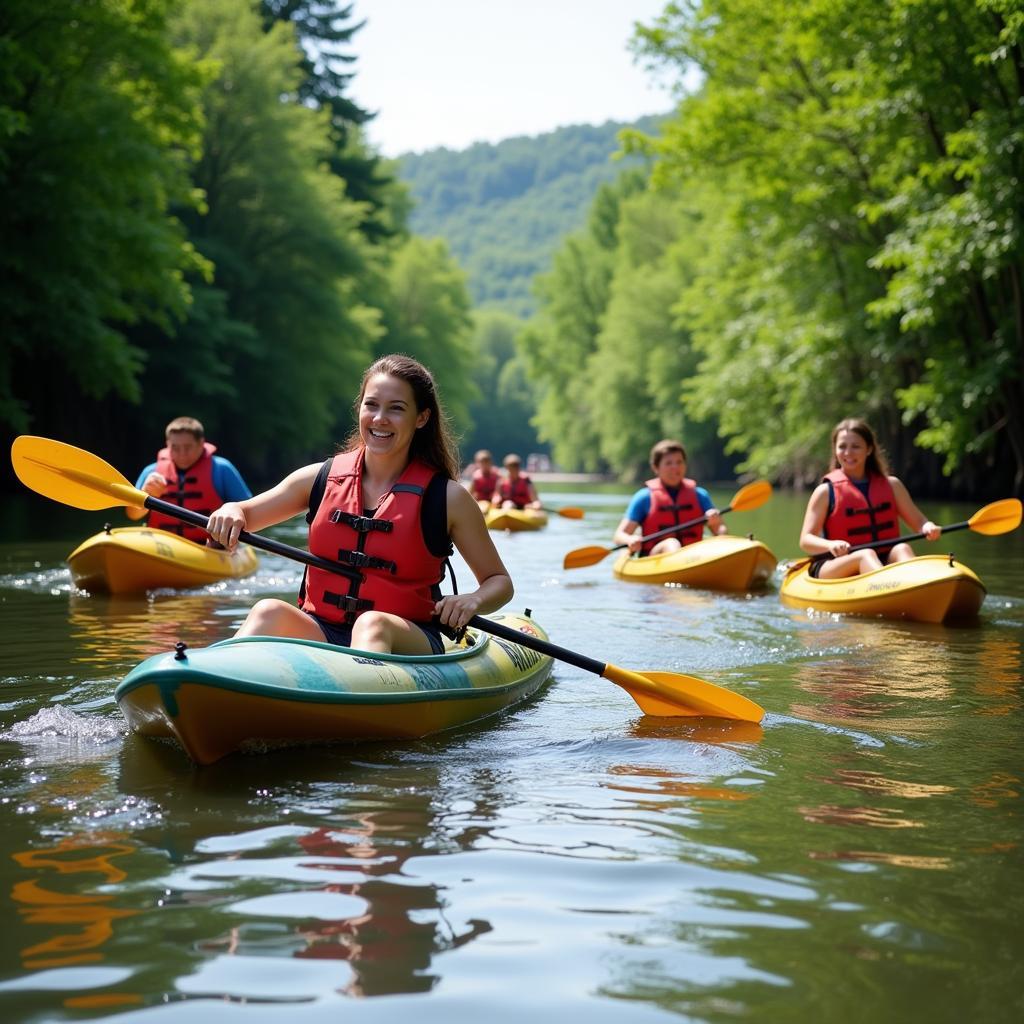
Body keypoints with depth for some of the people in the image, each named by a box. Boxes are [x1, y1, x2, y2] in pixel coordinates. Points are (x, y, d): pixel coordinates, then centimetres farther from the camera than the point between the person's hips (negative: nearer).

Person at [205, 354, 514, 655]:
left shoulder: (446, 497, 2)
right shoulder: (321, 478, 9)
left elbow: (499, 581, 9)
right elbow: (241, 517, 16)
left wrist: (473, 600, -14)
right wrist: (230, 512, -8)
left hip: (406, 644, -2)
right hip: (320, 633, 3)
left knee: (372, 624, -36)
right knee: (270, 612, -29)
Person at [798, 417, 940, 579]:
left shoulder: (891, 485, 14)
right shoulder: (826, 491, 4)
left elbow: (918, 522, 11)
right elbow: (806, 540, -3)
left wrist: (928, 528, -14)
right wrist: (831, 545, -25)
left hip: (884, 565, 3)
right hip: (837, 568, -3)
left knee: (902, 549, -28)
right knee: (866, 555, -33)